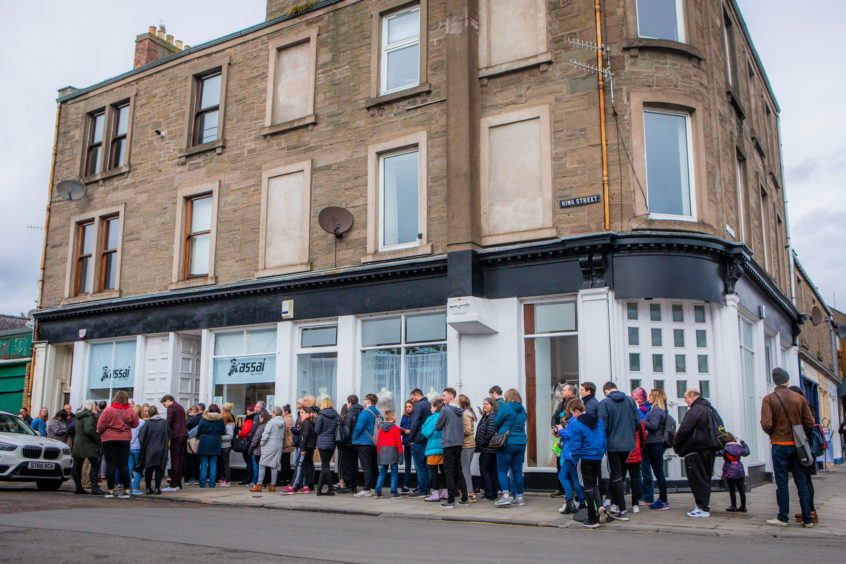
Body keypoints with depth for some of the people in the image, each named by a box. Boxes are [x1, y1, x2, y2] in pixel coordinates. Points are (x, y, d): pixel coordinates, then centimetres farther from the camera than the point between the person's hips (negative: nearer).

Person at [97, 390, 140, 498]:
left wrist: (100, 433, 13)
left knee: (110, 465, 3)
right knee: (124, 465, 4)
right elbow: (135, 424, 10)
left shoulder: (108, 410, -8)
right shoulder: (130, 411, -1)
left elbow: (100, 426, -7)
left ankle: (110, 490, 6)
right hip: (125, 440, 2)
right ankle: (126, 490, 2)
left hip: (109, 440, -2)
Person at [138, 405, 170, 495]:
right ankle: (157, 488, 2)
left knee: (148, 470, 10)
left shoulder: (147, 423, -8)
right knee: (159, 469, 6)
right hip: (161, 450, 0)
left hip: (149, 451, 0)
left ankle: (148, 488, 12)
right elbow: (169, 434, 6)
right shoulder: (164, 422, -3)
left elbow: (141, 437, -7)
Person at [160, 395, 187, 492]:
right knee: (179, 460, 12)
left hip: (176, 436, -9)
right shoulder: (180, 407, 23)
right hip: (183, 434, 9)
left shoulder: (171, 407, -4)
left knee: (175, 461, -9)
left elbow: (169, 422, -12)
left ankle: (173, 485, -10)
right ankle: (178, 483, 14)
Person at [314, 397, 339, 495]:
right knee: (325, 465, 12)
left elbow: (317, 430, -8)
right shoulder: (336, 415, 2)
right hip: (332, 443, 4)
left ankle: (331, 489, 0)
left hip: (323, 442, -4)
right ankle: (319, 488, 13)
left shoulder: (321, 415, -9)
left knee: (325, 466, 1)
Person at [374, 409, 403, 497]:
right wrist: (400, 453, -3)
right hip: (392, 451, -5)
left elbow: (378, 442, 13)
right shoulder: (396, 428, -5)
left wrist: (378, 453, 18)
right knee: (394, 473, 2)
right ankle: (393, 492, 1)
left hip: (382, 451, 5)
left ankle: (377, 491, 7)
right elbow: (398, 442, -7)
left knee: (382, 473, 11)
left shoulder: (381, 429, 11)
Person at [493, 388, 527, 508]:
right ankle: (519, 497, 12)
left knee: (502, 471, -2)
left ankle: (506, 496, -13)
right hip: (521, 443, 6)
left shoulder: (505, 407, -8)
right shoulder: (523, 409, 9)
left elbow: (496, 423, -2)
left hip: (507, 443, -5)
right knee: (517, 471, 10)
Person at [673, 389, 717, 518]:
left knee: (697, 480, -4)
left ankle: (702, 509, -4)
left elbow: (684, 429, -20)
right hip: (709, 451, 10)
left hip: (695, 452, -9)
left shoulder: (695, 410, -16)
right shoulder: (709, 409, 16)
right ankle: (703, 506, 20)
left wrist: (675, 445, -7)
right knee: (705, 480, 14)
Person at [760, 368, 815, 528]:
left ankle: (783, 518, 4)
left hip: (780, 445, -3)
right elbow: (810, 423, 0)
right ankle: (807, 519, 10)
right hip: (797, 445, 3)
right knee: (802, 482, 8)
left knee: (781, 483, 1)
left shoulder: (769, 399, -7)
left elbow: (766, 424, -15)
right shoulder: (799, 398, 3)